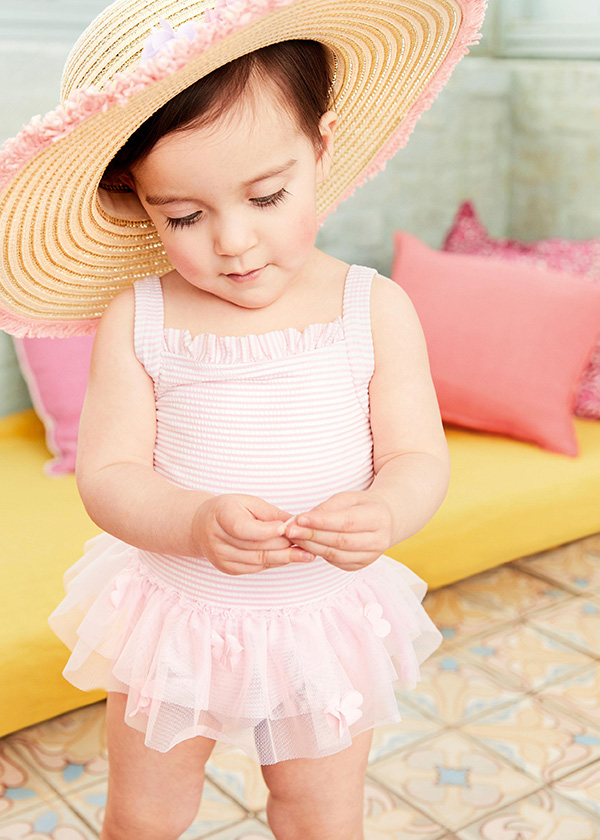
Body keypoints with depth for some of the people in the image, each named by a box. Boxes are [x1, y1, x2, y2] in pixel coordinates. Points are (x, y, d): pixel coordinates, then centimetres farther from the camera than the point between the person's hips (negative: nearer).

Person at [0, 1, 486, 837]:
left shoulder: (374, 310, -12)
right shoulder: (135, 320, -13)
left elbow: (419, 459, -11)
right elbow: (107, 477, -14)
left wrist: (382, 514, -34)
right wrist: (197, 522, -35)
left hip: (326, 620, 0)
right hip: (172, 615, 1)